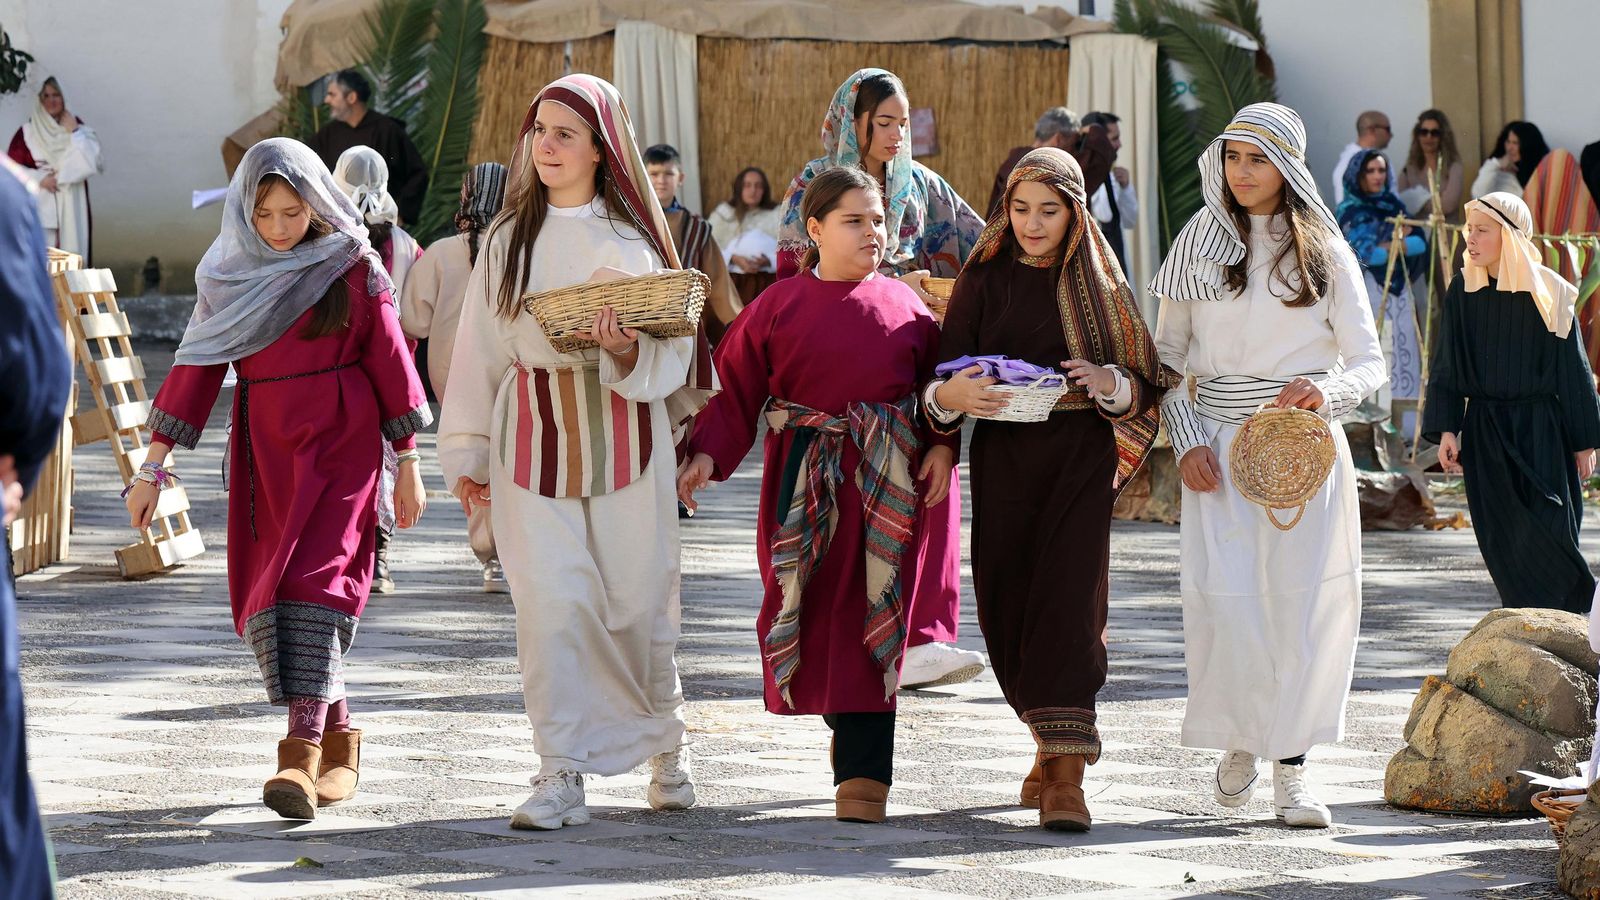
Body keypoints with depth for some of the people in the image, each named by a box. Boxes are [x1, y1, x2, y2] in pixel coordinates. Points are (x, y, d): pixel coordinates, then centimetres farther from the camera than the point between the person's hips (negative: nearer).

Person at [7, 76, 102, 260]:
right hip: (40, 209, -2)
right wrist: (39, 179, -10)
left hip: (72, 209, 2)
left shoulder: (79, 129, 9)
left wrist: (74, 133, -8)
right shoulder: (27, 132, 4)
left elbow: (91, 164, -4)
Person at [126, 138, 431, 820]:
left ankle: (303, 753, -24)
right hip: (264, 450, 4)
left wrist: (408, 465, 3)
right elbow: (195, 368, 6)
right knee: (264, 599, 2)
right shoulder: (230, 276, 6)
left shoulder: (351, 268, -2)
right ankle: (338, 738, 17)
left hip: (340, 444, -4)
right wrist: (153, 466, 2)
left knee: (314, 581, -17)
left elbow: (391, 362, 2)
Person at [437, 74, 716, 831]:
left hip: (623, 434, -1)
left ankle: (665, 744, 27)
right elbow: (481, 347, 11)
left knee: (638, 599, 4)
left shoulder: (633, 238, 3)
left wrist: (627, 351, -23)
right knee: (551, 600, -10)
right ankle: (562, 775, -9)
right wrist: (466, 453, 9)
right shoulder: (509, 240, 9)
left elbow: (672, 347, -1)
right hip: (533, 436, 1)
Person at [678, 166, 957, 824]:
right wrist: (707, 455, -11)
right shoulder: (779, 306, 4)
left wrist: (943, 445, -4)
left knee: (870, 618, -5)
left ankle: (863, 772, -7)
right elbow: (736, 389, 2)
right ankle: (853, 729, 21)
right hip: (805, 486, 0)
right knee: (815, 613, -1)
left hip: (889, 484, 0)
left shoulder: (903, 304, 10)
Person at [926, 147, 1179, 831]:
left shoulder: (1098, 282, 6)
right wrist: (952, 396, -25)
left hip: (1080, 458, -2)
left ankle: (1066, 775, -18)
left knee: (1069, 601, -13)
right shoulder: (984, 280, 5)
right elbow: (942, 380, -2)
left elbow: (1145, 390, 5)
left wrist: (1111, 385, -17)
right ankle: (1051, 746, 25)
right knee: (1007, 607, 3)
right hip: (1003, 459, 2)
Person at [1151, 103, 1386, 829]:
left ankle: (1290, 770, 4)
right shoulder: (1199, 246, 8)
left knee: (1302, 600, -4)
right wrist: (1185, 440, -3)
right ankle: (1240, 737, 15)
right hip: (1219, 446, 1)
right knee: (1224, 598, -10)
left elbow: (1368, 361, 2)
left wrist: (1325, 393, -20)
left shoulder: (1324, 253, 4)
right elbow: (1167, 356, 12)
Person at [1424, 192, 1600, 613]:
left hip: (1540, 431, -3)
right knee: (1503, 540, 2)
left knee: (1547, 537, -7)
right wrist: (1447, 429, -3)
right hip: (1485, 432, 3)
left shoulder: (1548, 291, -4)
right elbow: (1446, 365, 6)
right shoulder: (1463, 291, 3)